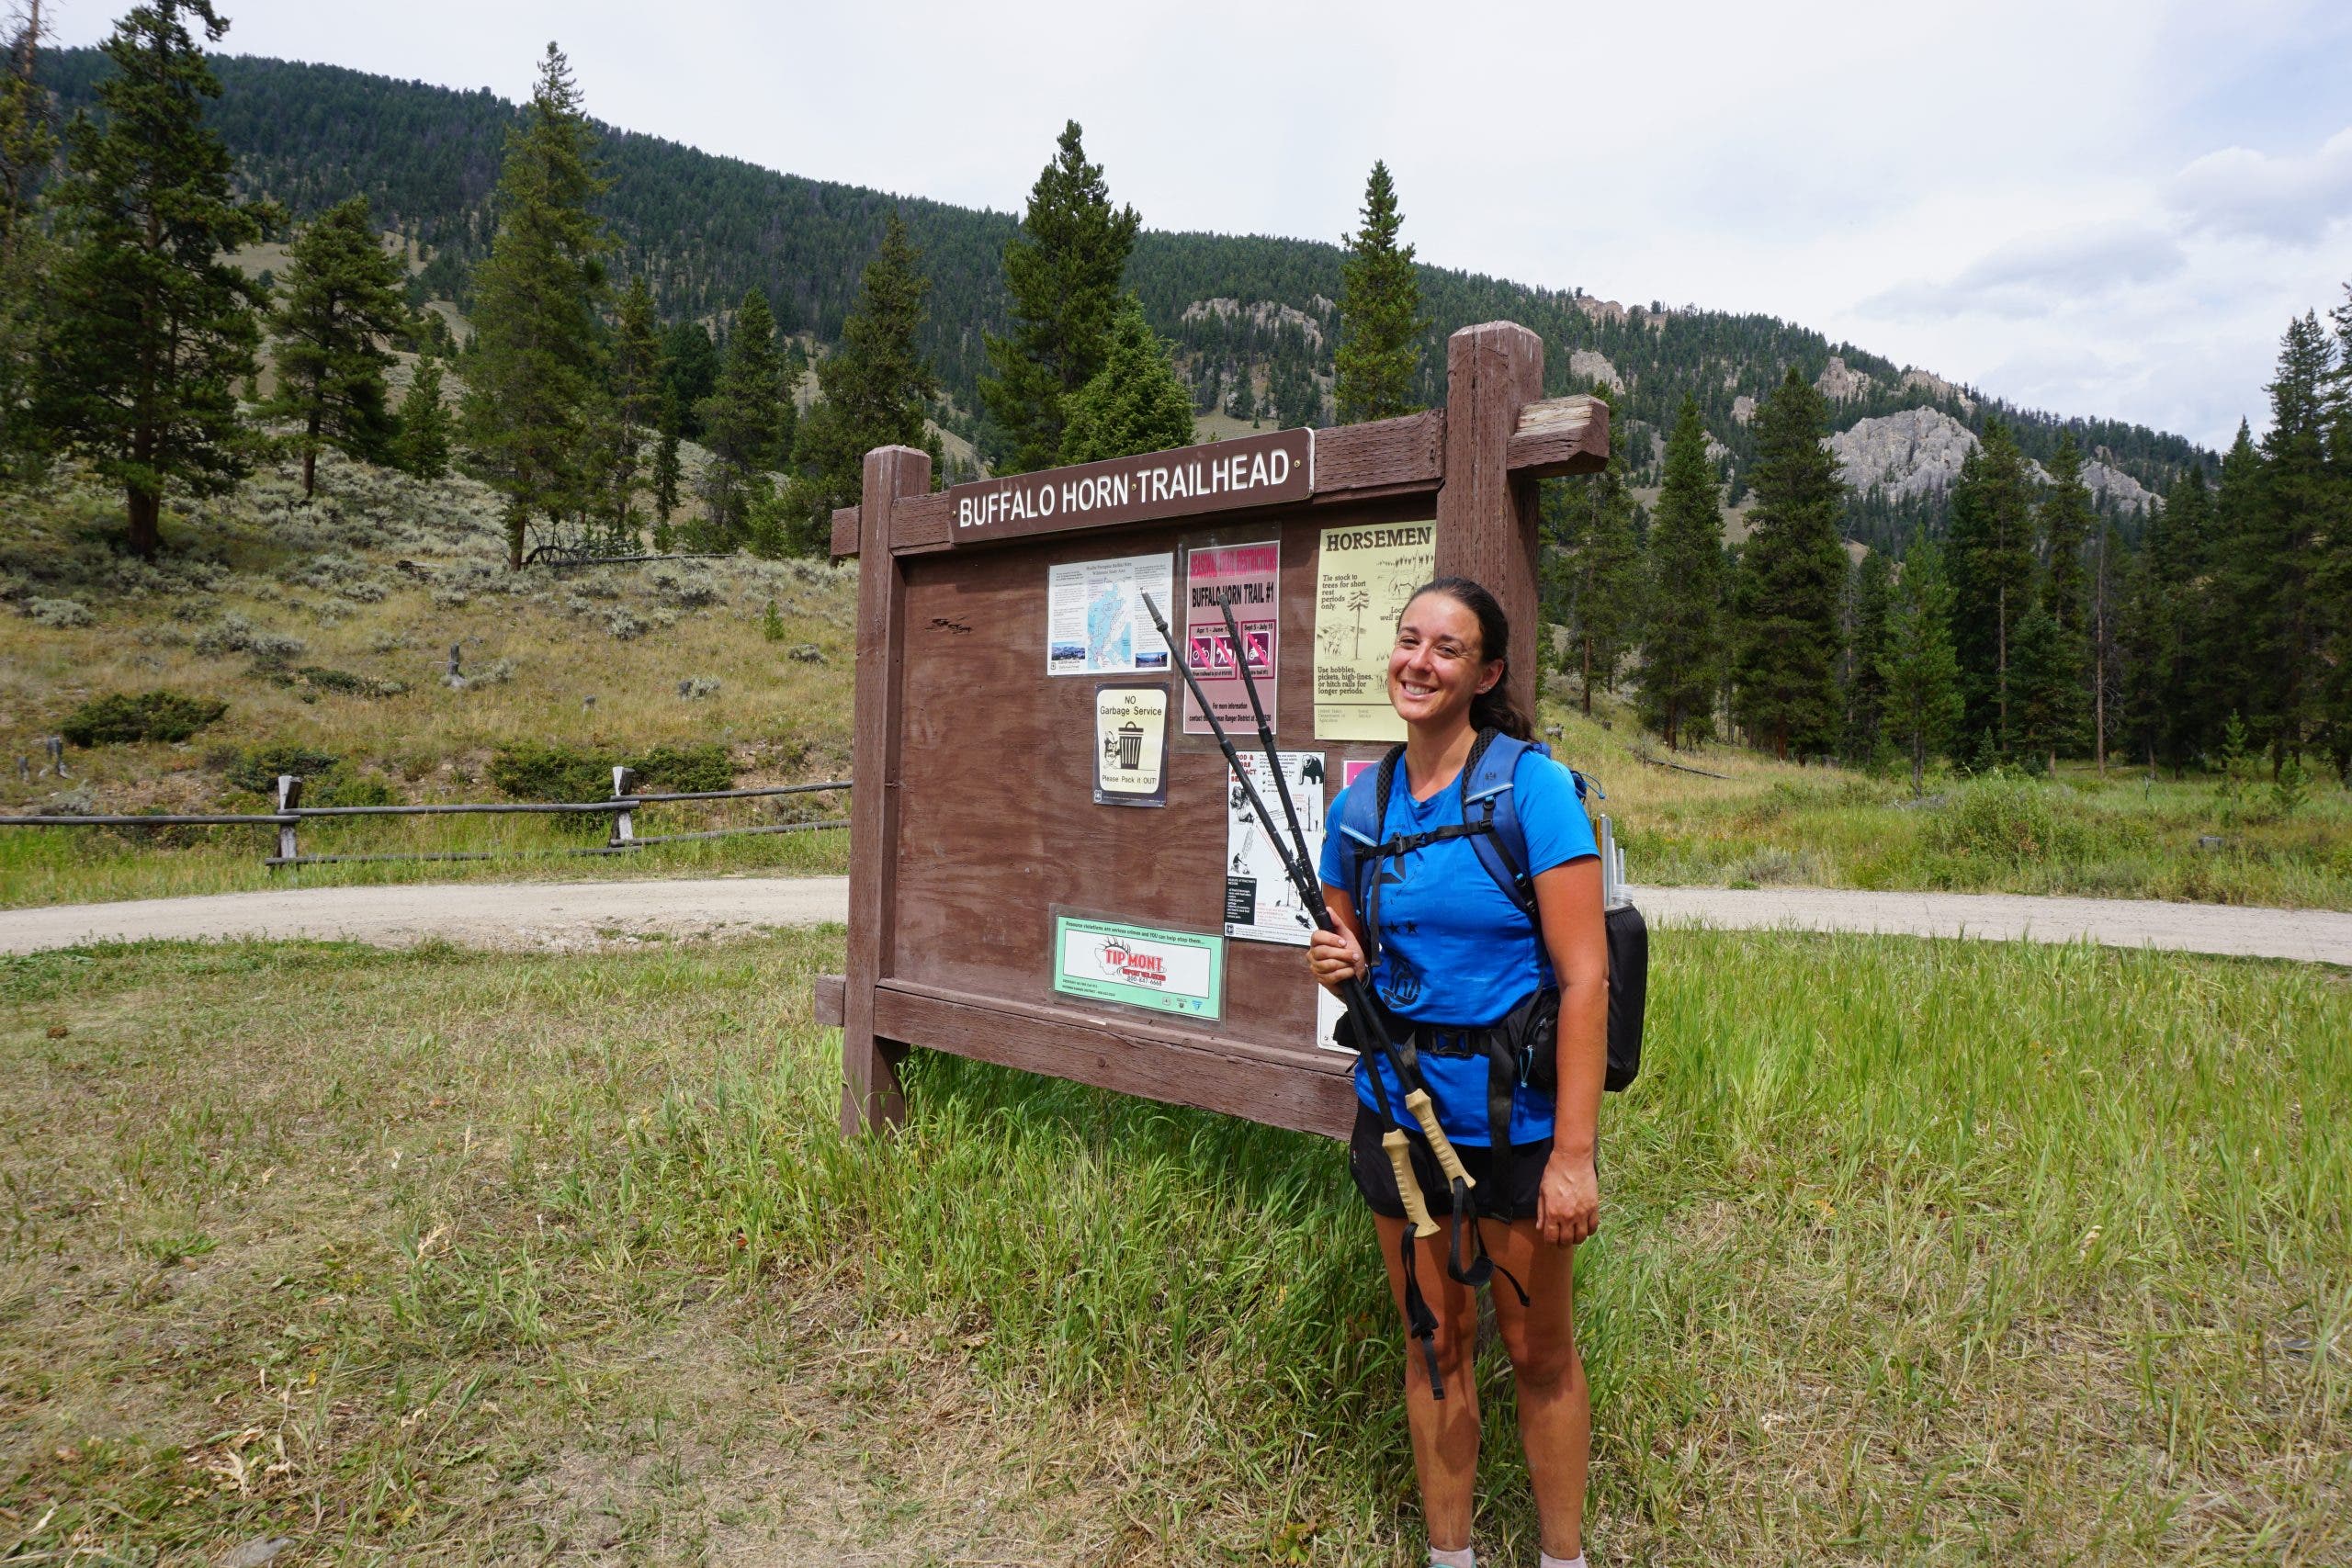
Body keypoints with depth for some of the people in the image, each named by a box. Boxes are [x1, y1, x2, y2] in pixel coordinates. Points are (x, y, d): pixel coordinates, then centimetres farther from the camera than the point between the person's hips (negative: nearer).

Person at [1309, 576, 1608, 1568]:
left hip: (1517, 1114, -3)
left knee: (1539, 1352, 14)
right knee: (1436, 1343, 17)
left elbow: (1585, 977, -16)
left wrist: (1574, 1153, -19)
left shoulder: (1534, 787, -14)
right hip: (1399, 1109, 4)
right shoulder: (1360, 803, 1)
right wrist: (1340, 967, -11)